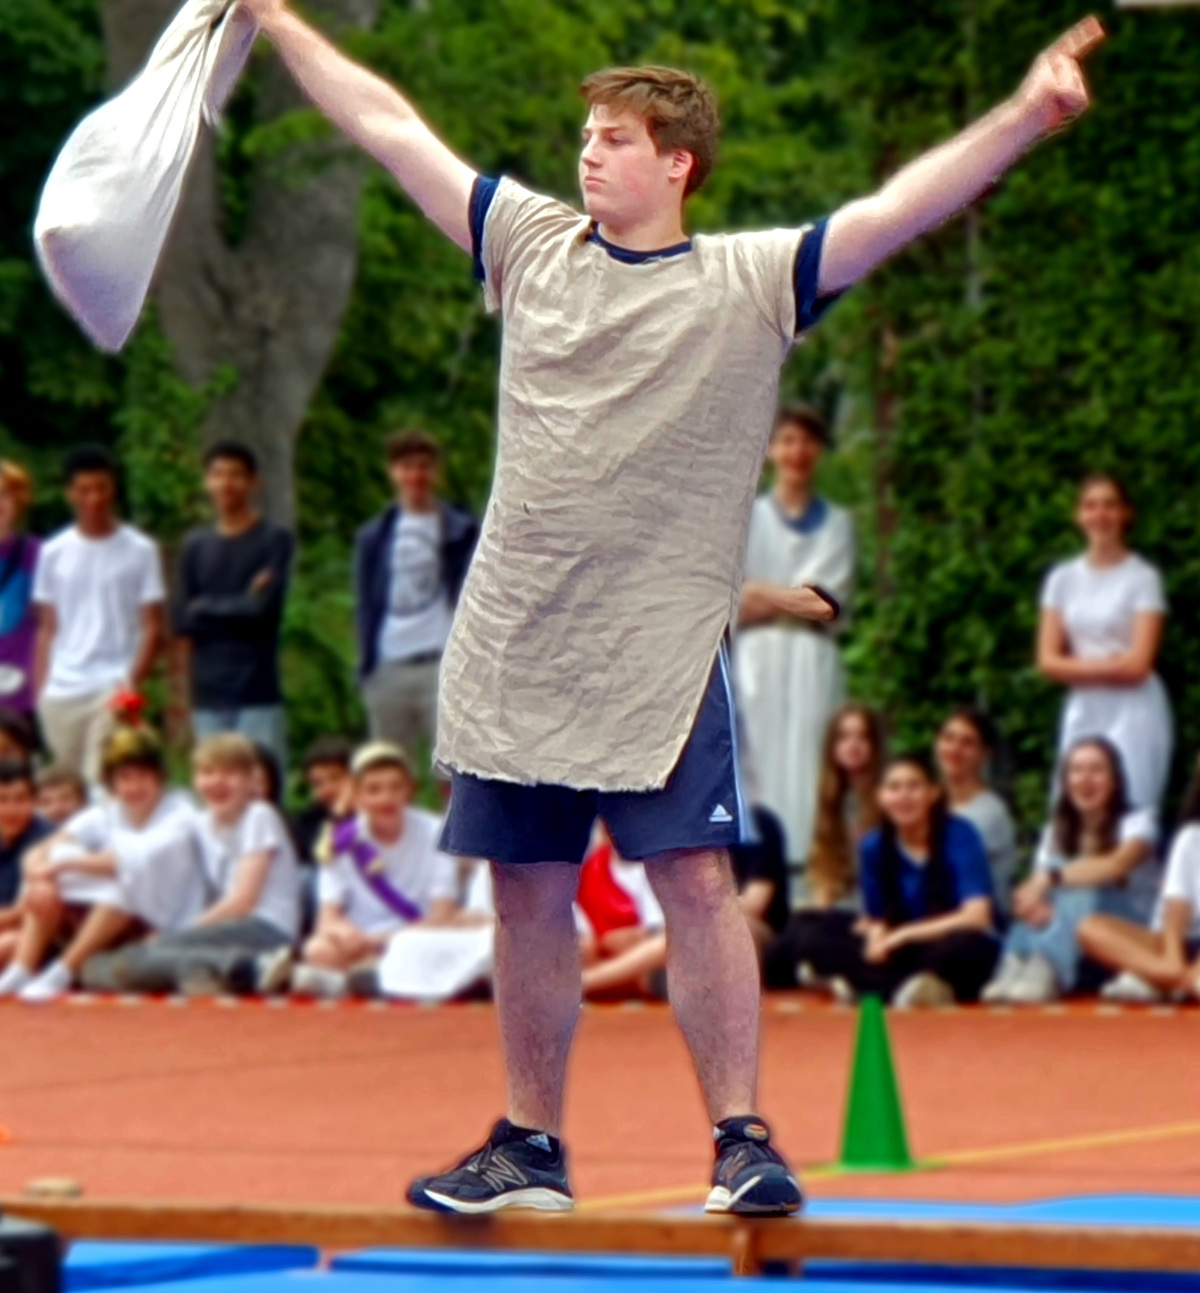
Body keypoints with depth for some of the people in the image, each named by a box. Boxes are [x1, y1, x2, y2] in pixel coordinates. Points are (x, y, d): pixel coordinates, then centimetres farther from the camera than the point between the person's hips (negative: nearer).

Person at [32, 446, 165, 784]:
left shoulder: (140, 551, 2)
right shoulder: (54, 552, 11)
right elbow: (47, 629, 14)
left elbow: (153, 628, 0)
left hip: (112, 691, -3)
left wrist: (132, 682, -12)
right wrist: (40, 689, 5)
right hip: (61, 692, 3)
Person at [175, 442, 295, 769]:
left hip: (258, 693, -4)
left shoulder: (275, 540, 2)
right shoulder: (196, 546, 13)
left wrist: (207, 608, 2)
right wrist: (242, 603, -2)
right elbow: (183, 621, 6)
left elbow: (265, 608, -9)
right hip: (208, 694, 4)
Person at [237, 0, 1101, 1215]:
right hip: (516, 644, 4)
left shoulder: (753, 282, -2)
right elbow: (389, 125, 14)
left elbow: (901, 207, -12)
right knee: (528, 894, 9)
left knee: (696, 880, -10)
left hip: (661, 648, -4)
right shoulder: (533, 243, 8)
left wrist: (1022, 117, -24)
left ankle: (743, 1140, -5)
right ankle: (529, 1146, 19)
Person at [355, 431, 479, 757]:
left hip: (443, 660, -3)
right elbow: (367, 605, 15)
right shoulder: (373, 537, 16)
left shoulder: (462, 532, 9)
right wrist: (367, 665, 4)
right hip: (389, 667, 3)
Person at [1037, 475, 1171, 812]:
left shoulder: (1142, 578, -2)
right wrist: (1107, 666, -5)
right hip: (1082, 710, 4)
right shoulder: (1063, 578, 11)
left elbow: (1137, 665, -9)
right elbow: (1047, 661, 4)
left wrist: (1081, 667, 0)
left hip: (1132, 709, -4)